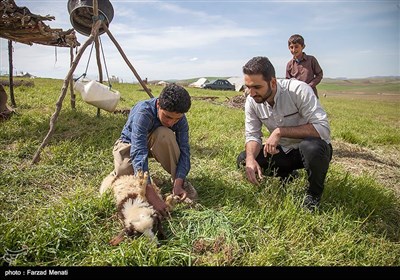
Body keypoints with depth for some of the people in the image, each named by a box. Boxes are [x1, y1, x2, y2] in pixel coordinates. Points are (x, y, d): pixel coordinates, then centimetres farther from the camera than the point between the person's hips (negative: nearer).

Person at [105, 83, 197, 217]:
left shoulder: (179, 118, -24)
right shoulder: (143, 112, -39)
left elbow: (184, 150, -25)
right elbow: (138, 152, -46)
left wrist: (178, 183, -40)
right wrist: (150, 193, -54)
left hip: (155, 143, 2)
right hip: (130, 143, -2)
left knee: (165, 134, -34)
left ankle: (178, 180, -16)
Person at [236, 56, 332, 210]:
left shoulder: (299, 90, -27)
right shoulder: (251, 101, -11)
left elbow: (323, 128, -32)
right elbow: (252, 136, -8)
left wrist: (280, 131, -35)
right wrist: (250, 158, -29)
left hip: (312, 149, -4)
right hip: (283, 151, 5)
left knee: (312, 147, -39)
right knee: (243, 160, -11)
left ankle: (314, 193, -6)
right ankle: (288, 178, 12)